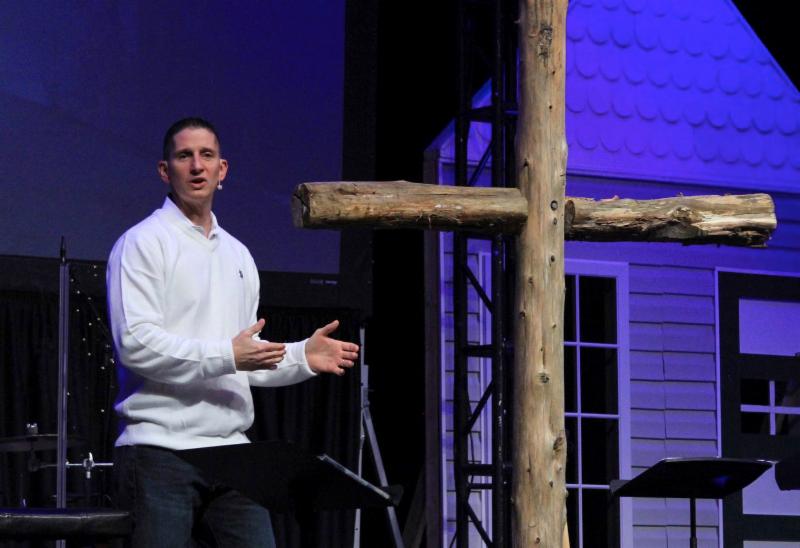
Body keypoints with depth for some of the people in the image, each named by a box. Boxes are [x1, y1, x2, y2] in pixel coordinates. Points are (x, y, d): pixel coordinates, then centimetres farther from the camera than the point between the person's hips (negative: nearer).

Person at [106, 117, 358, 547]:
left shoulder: (238, 255, 21)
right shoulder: (142, 244, -2)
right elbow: (136, 343, -15)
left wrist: (302, 357, 6)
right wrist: (226, 355, -21)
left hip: (230, 450, 7)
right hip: (160, 449, -6)